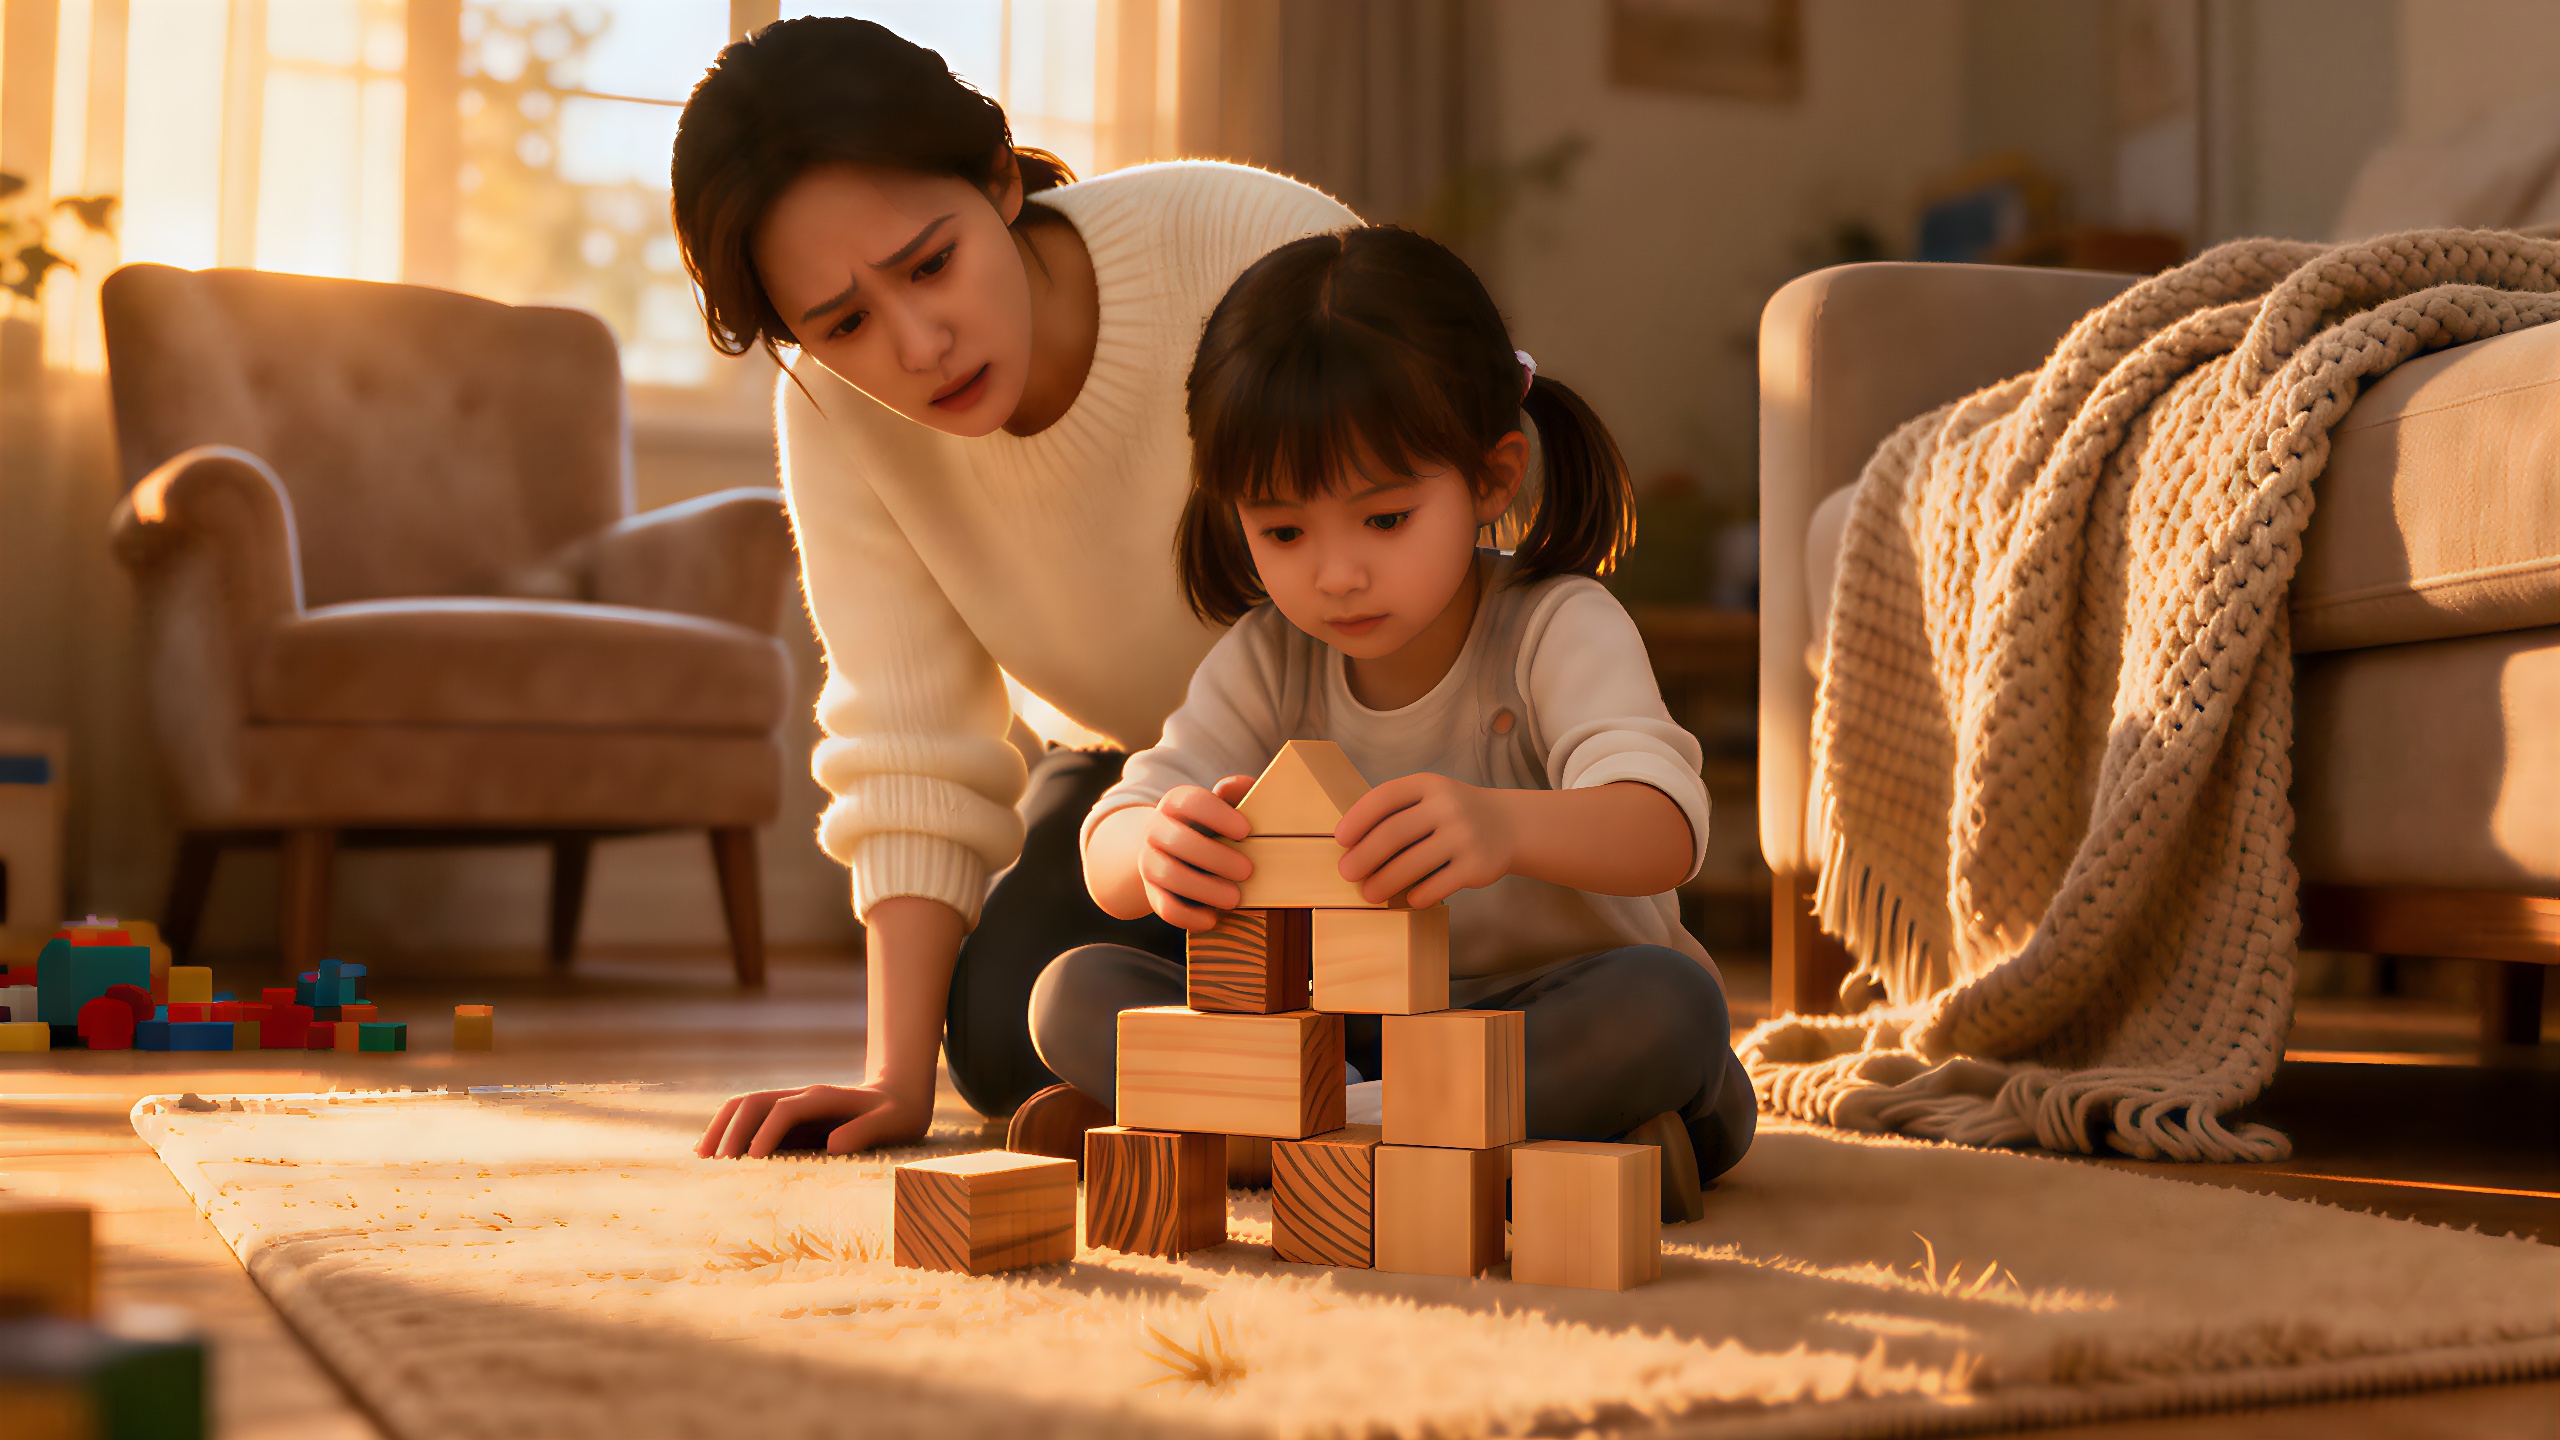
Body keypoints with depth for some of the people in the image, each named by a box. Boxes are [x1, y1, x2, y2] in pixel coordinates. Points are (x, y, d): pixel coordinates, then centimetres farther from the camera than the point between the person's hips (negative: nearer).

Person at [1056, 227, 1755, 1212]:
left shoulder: (1558, 631, -15)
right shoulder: (1268, 661, -3)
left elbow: (1666, 829, -34)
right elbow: (1106, 862, -12)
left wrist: (1506, 826, -57)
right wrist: (1160, 851, -39)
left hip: (1552, 1010, -3)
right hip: (1346, 1027, 4)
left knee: (1668, 1001, -37)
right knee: (1075, 995, -15)